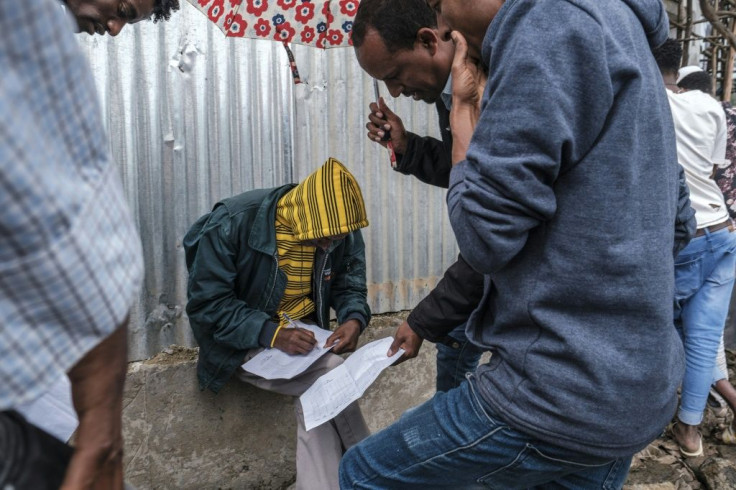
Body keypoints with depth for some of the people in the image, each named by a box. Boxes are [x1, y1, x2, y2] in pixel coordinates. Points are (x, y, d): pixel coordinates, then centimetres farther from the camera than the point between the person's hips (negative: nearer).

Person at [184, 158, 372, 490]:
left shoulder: (343, 233, -9)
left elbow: (349, 286, 2)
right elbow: (206, 303, -22)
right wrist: (271, 334, -33)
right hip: (242, 342, -4)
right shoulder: (234, 222, -24)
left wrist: (355, 319, -22)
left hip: (300, 331, 5)